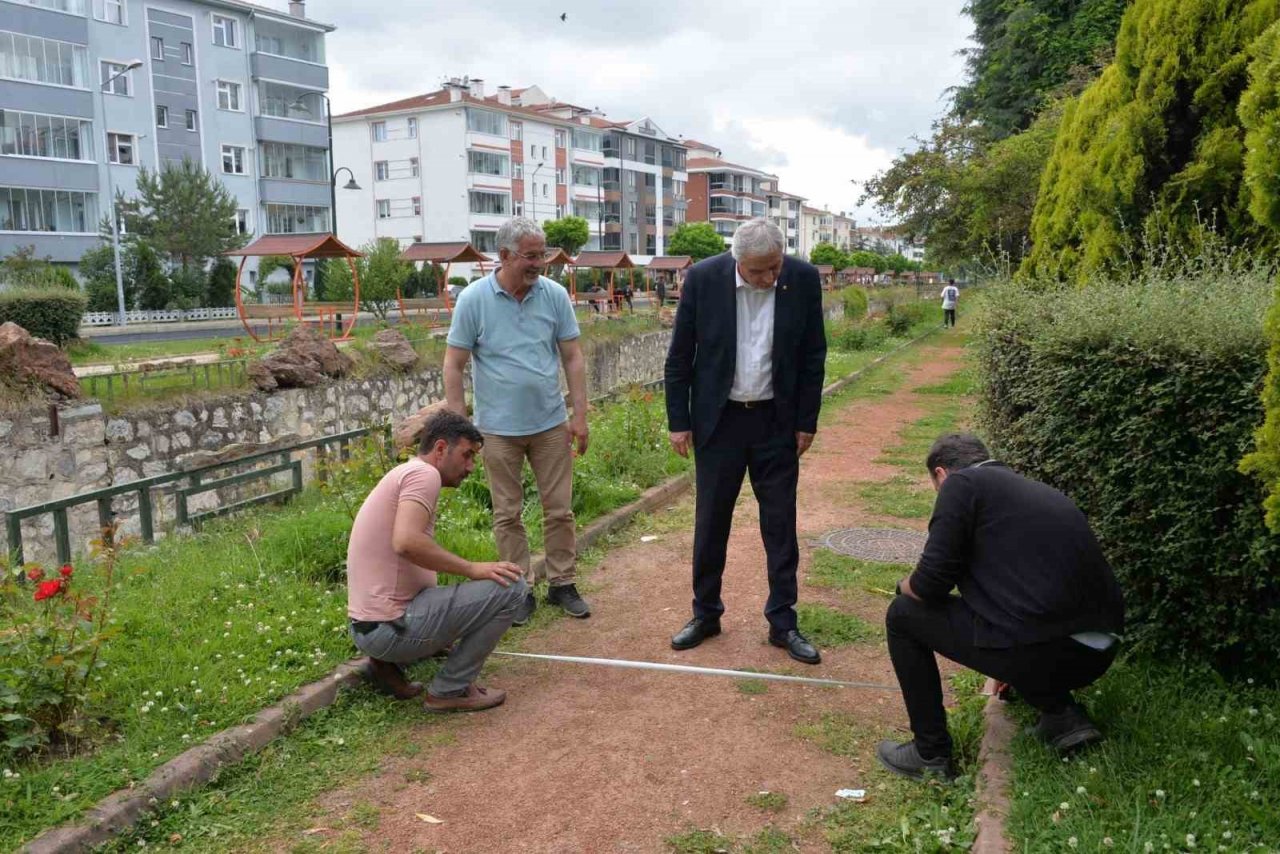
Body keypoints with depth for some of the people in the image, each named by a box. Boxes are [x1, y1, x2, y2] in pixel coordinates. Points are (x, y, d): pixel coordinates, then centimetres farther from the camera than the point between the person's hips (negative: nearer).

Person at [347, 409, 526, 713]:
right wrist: (472, 568, -20)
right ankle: (451, 690, -2)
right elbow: (406, 542, -28)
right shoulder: (424, 473, -10)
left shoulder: (402, 474, 21)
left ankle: (389, 664, 14)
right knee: (509, 586, -12)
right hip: (392, 627, -10)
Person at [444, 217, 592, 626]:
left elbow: (573, 358, 2)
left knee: (560, 510, 8)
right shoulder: (474, 299, -8)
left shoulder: (555, 295, -2)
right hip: (499, 428, -2)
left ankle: (563, 584, 23)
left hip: (551, 423, 2)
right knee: (507, 515, 7)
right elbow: (453, 365, -5)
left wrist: (580, 414, -2)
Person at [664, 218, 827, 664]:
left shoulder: (803, 279, -9)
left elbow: (813, 356, 0)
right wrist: (679, 421, -4)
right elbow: (679, 356, -4)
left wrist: (807, 422, -1)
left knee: (780, 524, 6)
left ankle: (783, 622, 18)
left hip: (777, 421, 1)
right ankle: (705, 614, 24)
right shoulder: (703, 278, -12)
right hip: (719, 419, 0)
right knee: (710, 522, 8)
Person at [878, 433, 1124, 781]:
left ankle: (930, 753, 16)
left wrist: (906, 586, 20)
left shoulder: (961, 483, 1)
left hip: (1032, 649, -8)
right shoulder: (1041, 491, 24)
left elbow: (930, 584, -7)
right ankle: (1061, 714, 21)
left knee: (904, 614, 11)